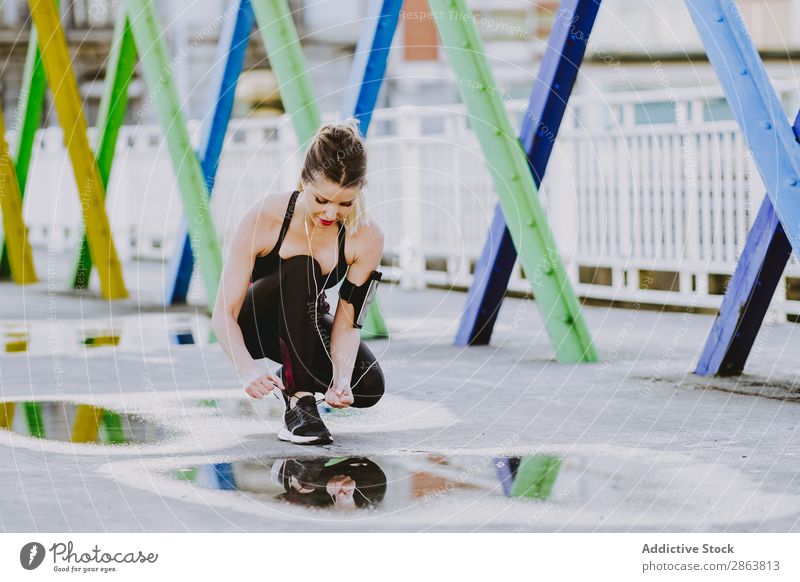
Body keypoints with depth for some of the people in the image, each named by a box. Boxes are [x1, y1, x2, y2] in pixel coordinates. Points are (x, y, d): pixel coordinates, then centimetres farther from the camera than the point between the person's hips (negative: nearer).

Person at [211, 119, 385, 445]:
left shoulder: (366, 238, -23)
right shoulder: (264, 219, -30)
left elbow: (347, 321, -20)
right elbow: (224, 313, -30)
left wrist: (341, 379, -39)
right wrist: (247, 370, -47)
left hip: (306, 327, 3)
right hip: (253, 324, -3)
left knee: (369, 387, -26)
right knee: (300, 269, -35)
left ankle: (295, 377, 6)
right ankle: (299, 400, -32)